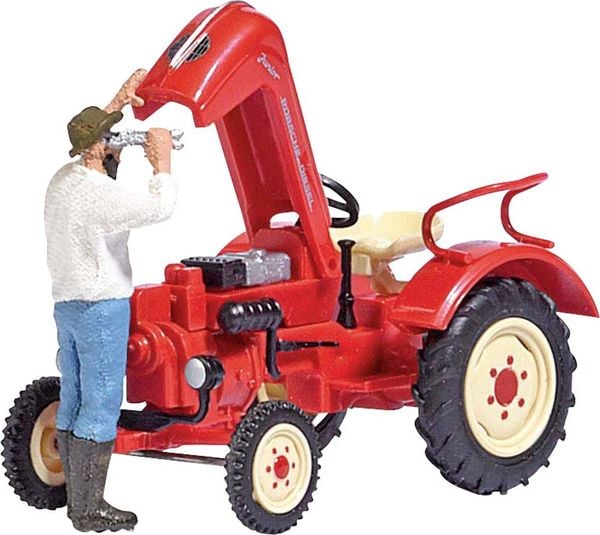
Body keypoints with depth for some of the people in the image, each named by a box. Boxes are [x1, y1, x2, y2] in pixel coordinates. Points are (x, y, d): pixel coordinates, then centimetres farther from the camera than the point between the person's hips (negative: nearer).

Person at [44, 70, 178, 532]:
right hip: (102, 308, -10)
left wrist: (120, 100, 26)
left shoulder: (64, 179, 8)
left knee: (74, 404, 12)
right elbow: (160, 208, -25)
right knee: (100, 410, -5)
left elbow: (93, 134, 28)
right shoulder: (98, 194, -20)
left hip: (67, 305, 10)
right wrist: (162, 159, -11)